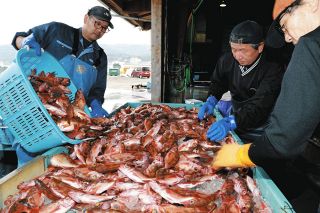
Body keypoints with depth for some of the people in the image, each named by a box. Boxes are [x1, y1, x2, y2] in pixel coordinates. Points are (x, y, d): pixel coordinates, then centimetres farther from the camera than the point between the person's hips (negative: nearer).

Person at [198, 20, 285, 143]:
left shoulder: (273, 69, -23)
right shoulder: (227, 60, -8)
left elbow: (260, 105, -33)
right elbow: (217, 83, 10)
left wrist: (230, 122, -47)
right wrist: (211, 100, -12)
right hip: (235, 112, 7)